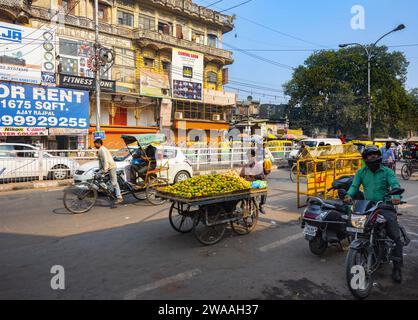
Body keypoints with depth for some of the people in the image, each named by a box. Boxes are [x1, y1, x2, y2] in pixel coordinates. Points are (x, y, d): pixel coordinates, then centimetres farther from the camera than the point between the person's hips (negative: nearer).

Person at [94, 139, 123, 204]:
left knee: (114, 183, -11)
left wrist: (105, 169, -27)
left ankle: (119, 197, -11)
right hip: (108, 167, 10)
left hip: (111, 167, -10)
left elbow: (105, 160, -23)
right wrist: (100, 169, 18)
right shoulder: (100, 150, 17)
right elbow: (101, 160, 21)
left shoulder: (102, 150, -14)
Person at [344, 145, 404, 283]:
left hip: (385, 206, -2)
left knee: (395, 236, -8)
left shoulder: (387, 171, 5)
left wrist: (396, 196, -33)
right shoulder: (361, 172, 11)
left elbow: (395, 184, -10)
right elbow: (355, 185, -1)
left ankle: (397, 267, 5)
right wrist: (349, 195, -23)